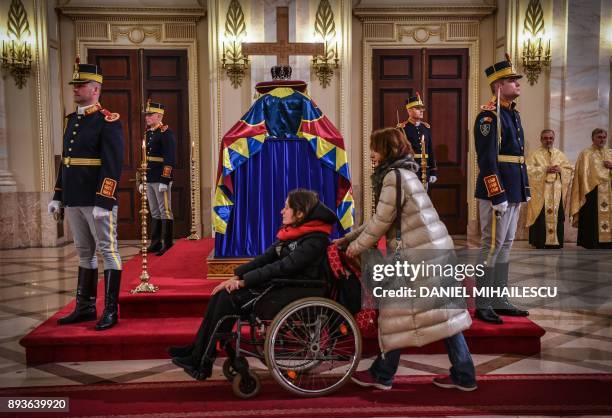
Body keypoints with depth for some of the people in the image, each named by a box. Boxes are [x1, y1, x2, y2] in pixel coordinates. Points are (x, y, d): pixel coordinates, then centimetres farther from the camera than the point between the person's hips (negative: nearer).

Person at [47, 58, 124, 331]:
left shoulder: (108, 121, -8)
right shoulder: (72, 120, 16)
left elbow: (112, 165, -16)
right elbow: (66, 160, 20)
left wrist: (103, 202, -21)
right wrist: (58, 195, 17)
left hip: (97, 200, -8)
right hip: (74, 200, 8)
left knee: (108, 251, 0)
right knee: (84, 253, 14)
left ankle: (111, 311, 7)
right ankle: (85, 307, 24)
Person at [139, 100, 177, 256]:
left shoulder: (166, 133, -8)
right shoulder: (147, 133, 17)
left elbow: (170, 159, -15)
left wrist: (165, 180, -20)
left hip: (161, 180, -8)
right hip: (149, 180, 8)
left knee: (165, 211, -2)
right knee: (154, 213, 12)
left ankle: (168, 245, 3)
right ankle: (155, 243, 19)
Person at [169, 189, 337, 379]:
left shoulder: (314, 240, -16)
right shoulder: (291, 232, 12)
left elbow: (283, 266, -22)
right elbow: (266, 257, 8)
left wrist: (245, 281, -20)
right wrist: (237, 276, -3)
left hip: (296, 294, -8)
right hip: (280, 285, 9)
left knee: (231, 297, -18)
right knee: (223, 293, -7)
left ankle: (202, 362, -7)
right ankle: (196, 350, 0)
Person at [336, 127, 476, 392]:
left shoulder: (394, 175, -13)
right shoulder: (404, 173, 19)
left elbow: (381, 221, -12)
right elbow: (382, 219, 21)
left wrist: (357, 246, 2)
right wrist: (348, 238, 22)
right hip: (435, 249, 10)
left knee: (399, 313, 3)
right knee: (443, 312, 13)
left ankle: (382, 375, 17)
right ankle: (463, 375, 20)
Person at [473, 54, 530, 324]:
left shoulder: (513, 114, 17)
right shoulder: (489, 116, -12)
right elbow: (487, 160, -19)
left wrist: (525, 189, 17)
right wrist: (497, 196, -22)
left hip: (513, 192, 10)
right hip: (498, 191, -9)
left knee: (505, 245, 12)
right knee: (492, 245, -4)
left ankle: (499, 301, 21)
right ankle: (483, 305, 6)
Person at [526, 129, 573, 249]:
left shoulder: (560, 154, 15)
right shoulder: (535, 154, 4)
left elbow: (570, 169, 12)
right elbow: (529, 169, -7)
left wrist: (560, 170, -8)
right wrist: (544, 169, -15)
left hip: (557, 191, 3)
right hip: (540, 191, -3)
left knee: (557, 215, 1)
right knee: (541, 216, -6)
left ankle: (556, 241, 8)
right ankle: (540, 242, -1)